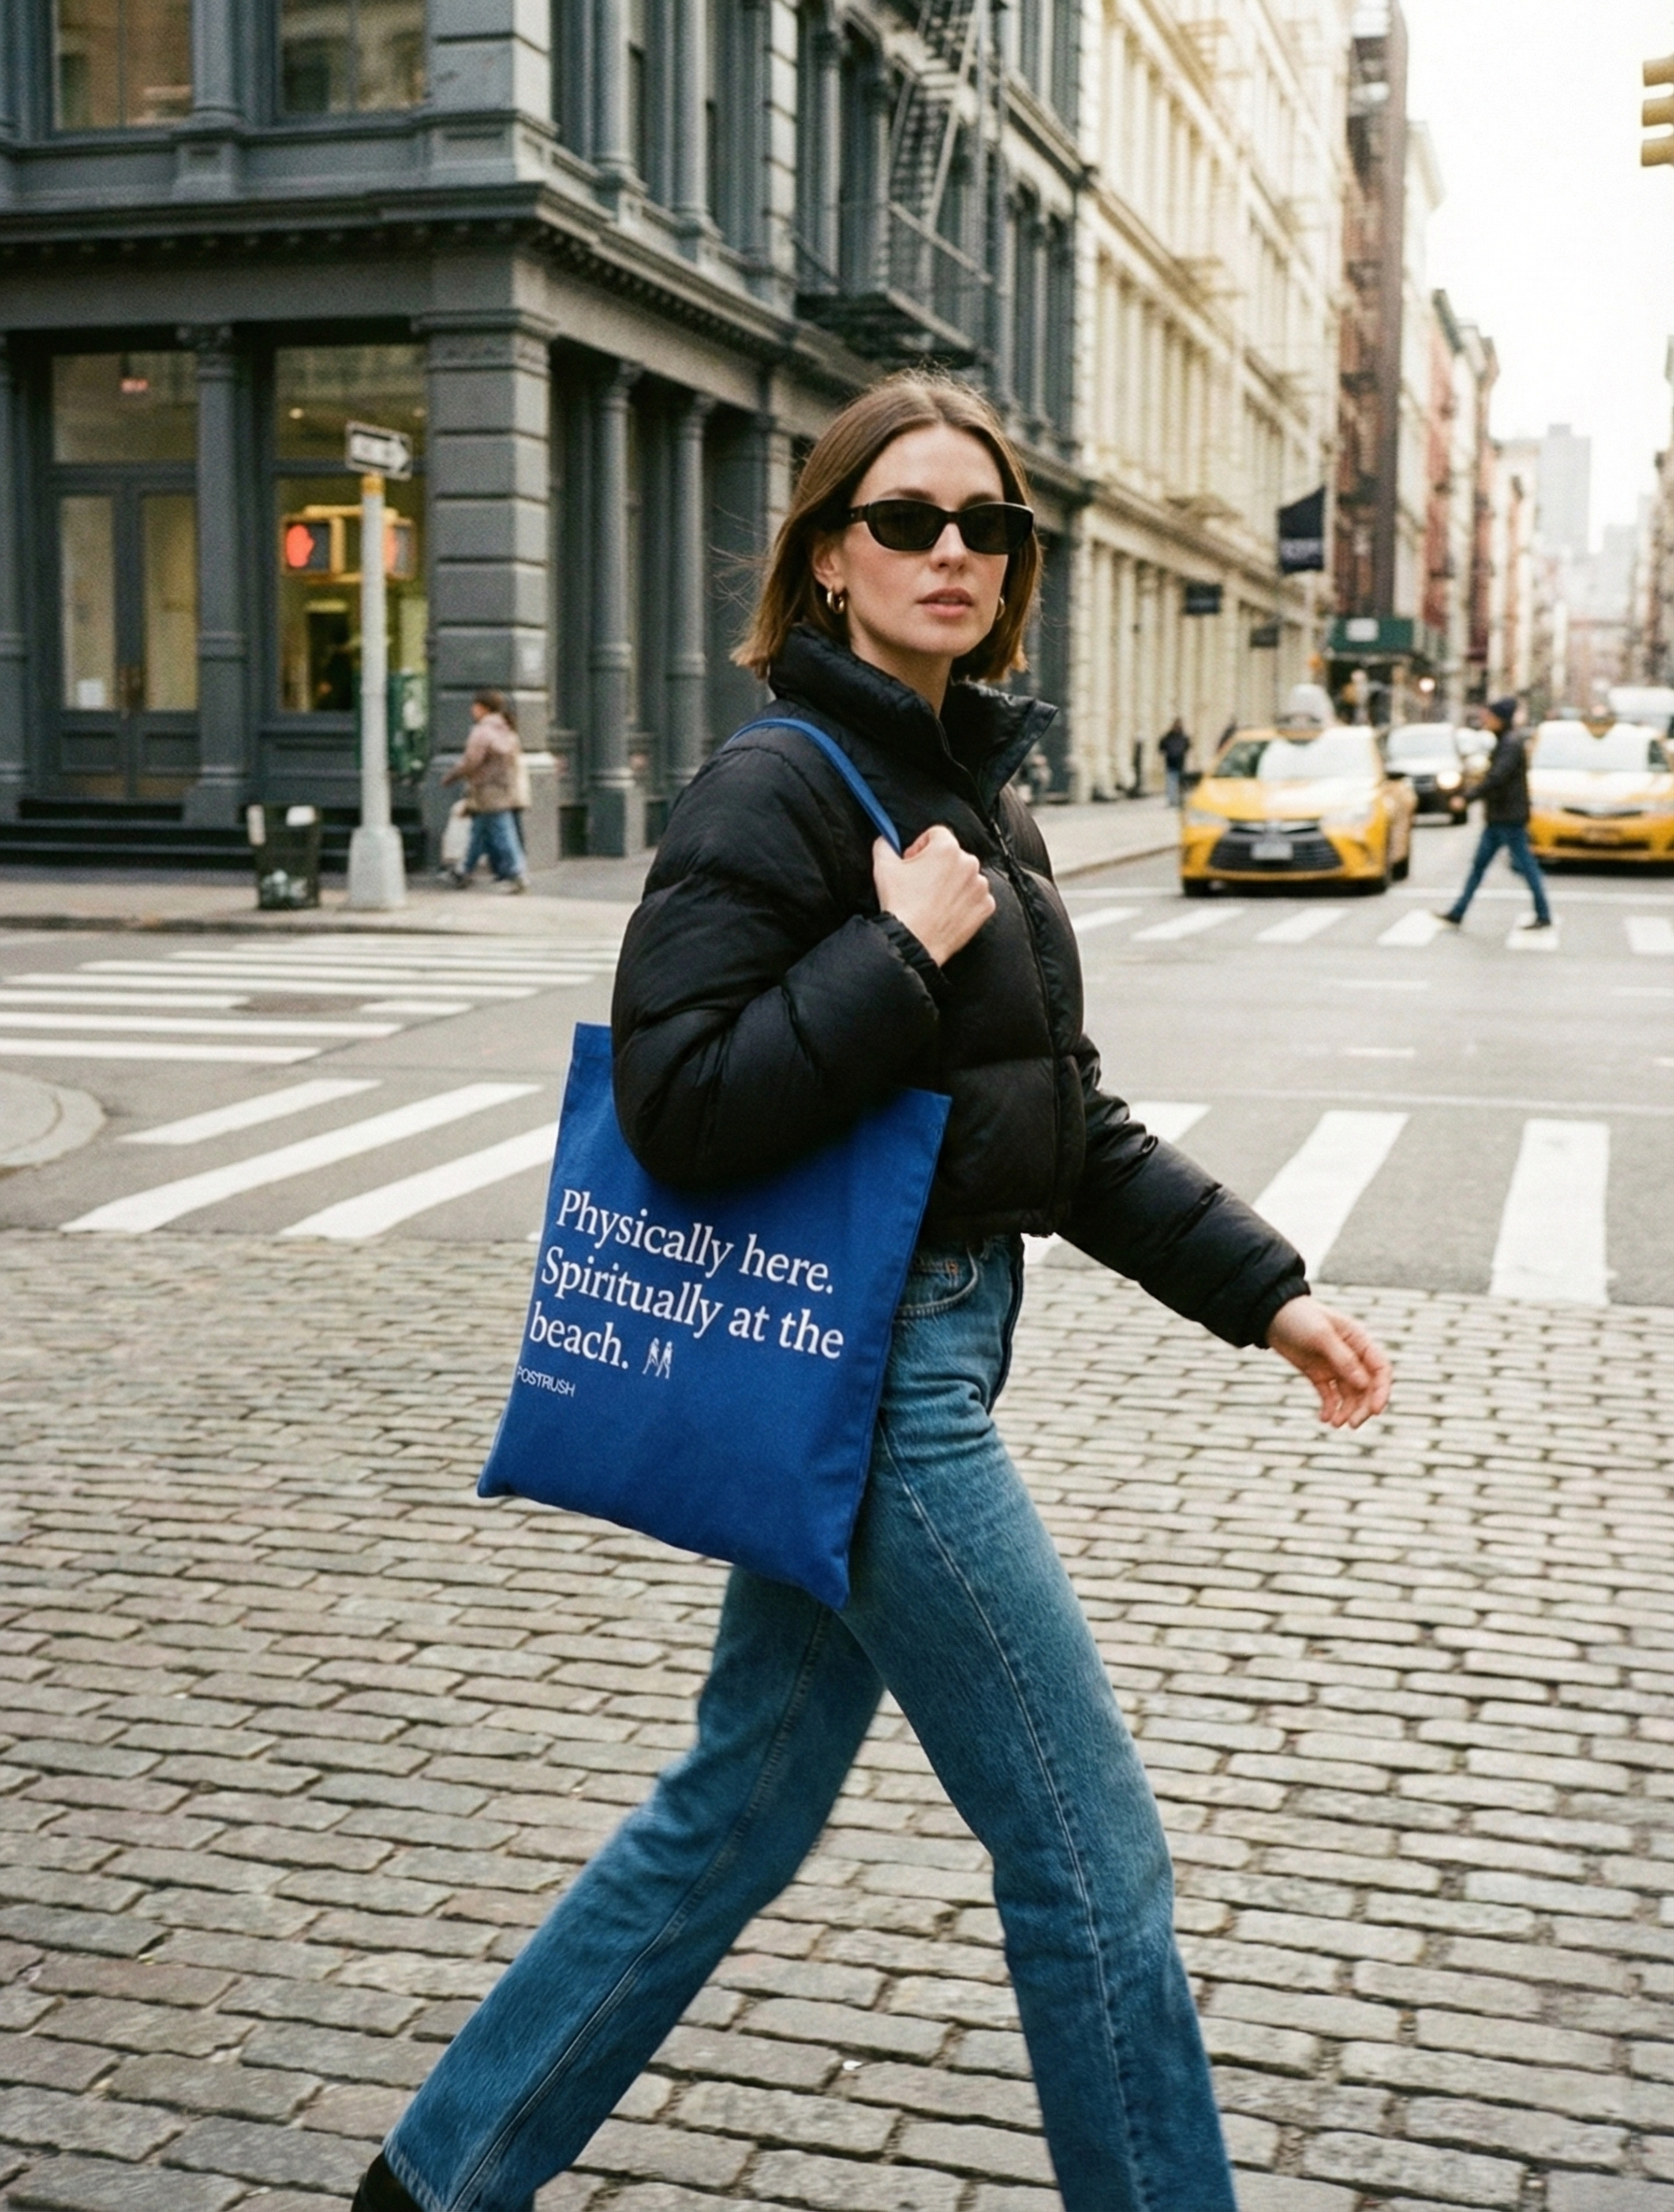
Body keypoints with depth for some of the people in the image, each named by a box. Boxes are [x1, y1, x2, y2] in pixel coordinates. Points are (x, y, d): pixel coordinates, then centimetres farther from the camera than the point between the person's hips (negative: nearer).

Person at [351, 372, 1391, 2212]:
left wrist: (1263, 1294, 11)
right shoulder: (778, 790, -13)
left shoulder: (974, 792, 14)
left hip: (927, 1352, 9)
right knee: (1090, 1848, 1)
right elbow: (679, 1103, -22)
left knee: (742, 1808, 17)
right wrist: (901, 950, -20)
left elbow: (1071, 1128, 16)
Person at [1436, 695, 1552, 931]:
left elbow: (1497, 778, -26)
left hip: (1509, 817, -10)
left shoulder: (1511, 744, -17)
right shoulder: (1504, 742, 13)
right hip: (1497, 817, 10)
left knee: (1525, 865, -2)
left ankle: (1543, 916, 6)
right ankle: (1457, 913, 11)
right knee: (1478, 864, 9)